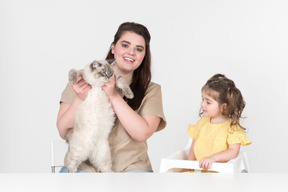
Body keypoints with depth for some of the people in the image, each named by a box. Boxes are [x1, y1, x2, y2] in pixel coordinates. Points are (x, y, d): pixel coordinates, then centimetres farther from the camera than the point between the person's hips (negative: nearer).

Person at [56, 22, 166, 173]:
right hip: (84, 164, 0)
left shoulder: (150, 90, 8)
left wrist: (114, 96, -15)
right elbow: (63, 131, 3)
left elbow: (142, 133, -9)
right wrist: (80, 99, -14)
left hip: (129, 166, 0)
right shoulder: (83, 79, 7)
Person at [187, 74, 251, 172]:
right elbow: (193, 148, 17)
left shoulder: (232, 127, -5)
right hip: (198, 169, 4)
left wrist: (213, 158, -25)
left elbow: (233, 152, -12)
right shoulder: (202, 122, 11)